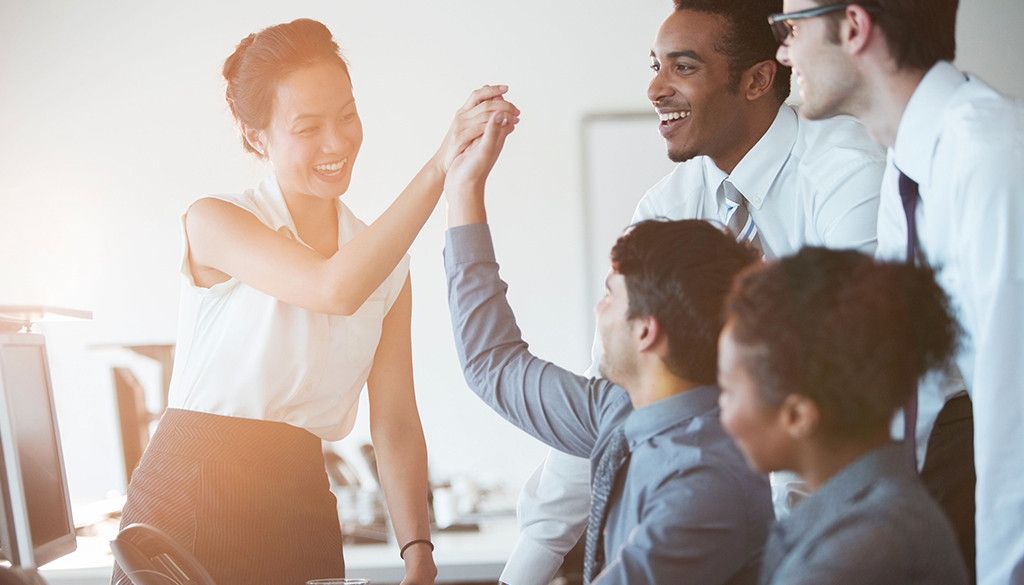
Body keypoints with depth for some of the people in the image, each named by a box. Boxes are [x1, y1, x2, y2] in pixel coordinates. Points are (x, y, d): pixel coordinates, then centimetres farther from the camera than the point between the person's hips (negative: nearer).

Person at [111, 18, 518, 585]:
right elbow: (337, 289, -24)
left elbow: (395, 423, 2)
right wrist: (440, 166, -26)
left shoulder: (386, 264, 7)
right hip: (189, 501, -4)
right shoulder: (213, 221, -6)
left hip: (301, 510, 4)